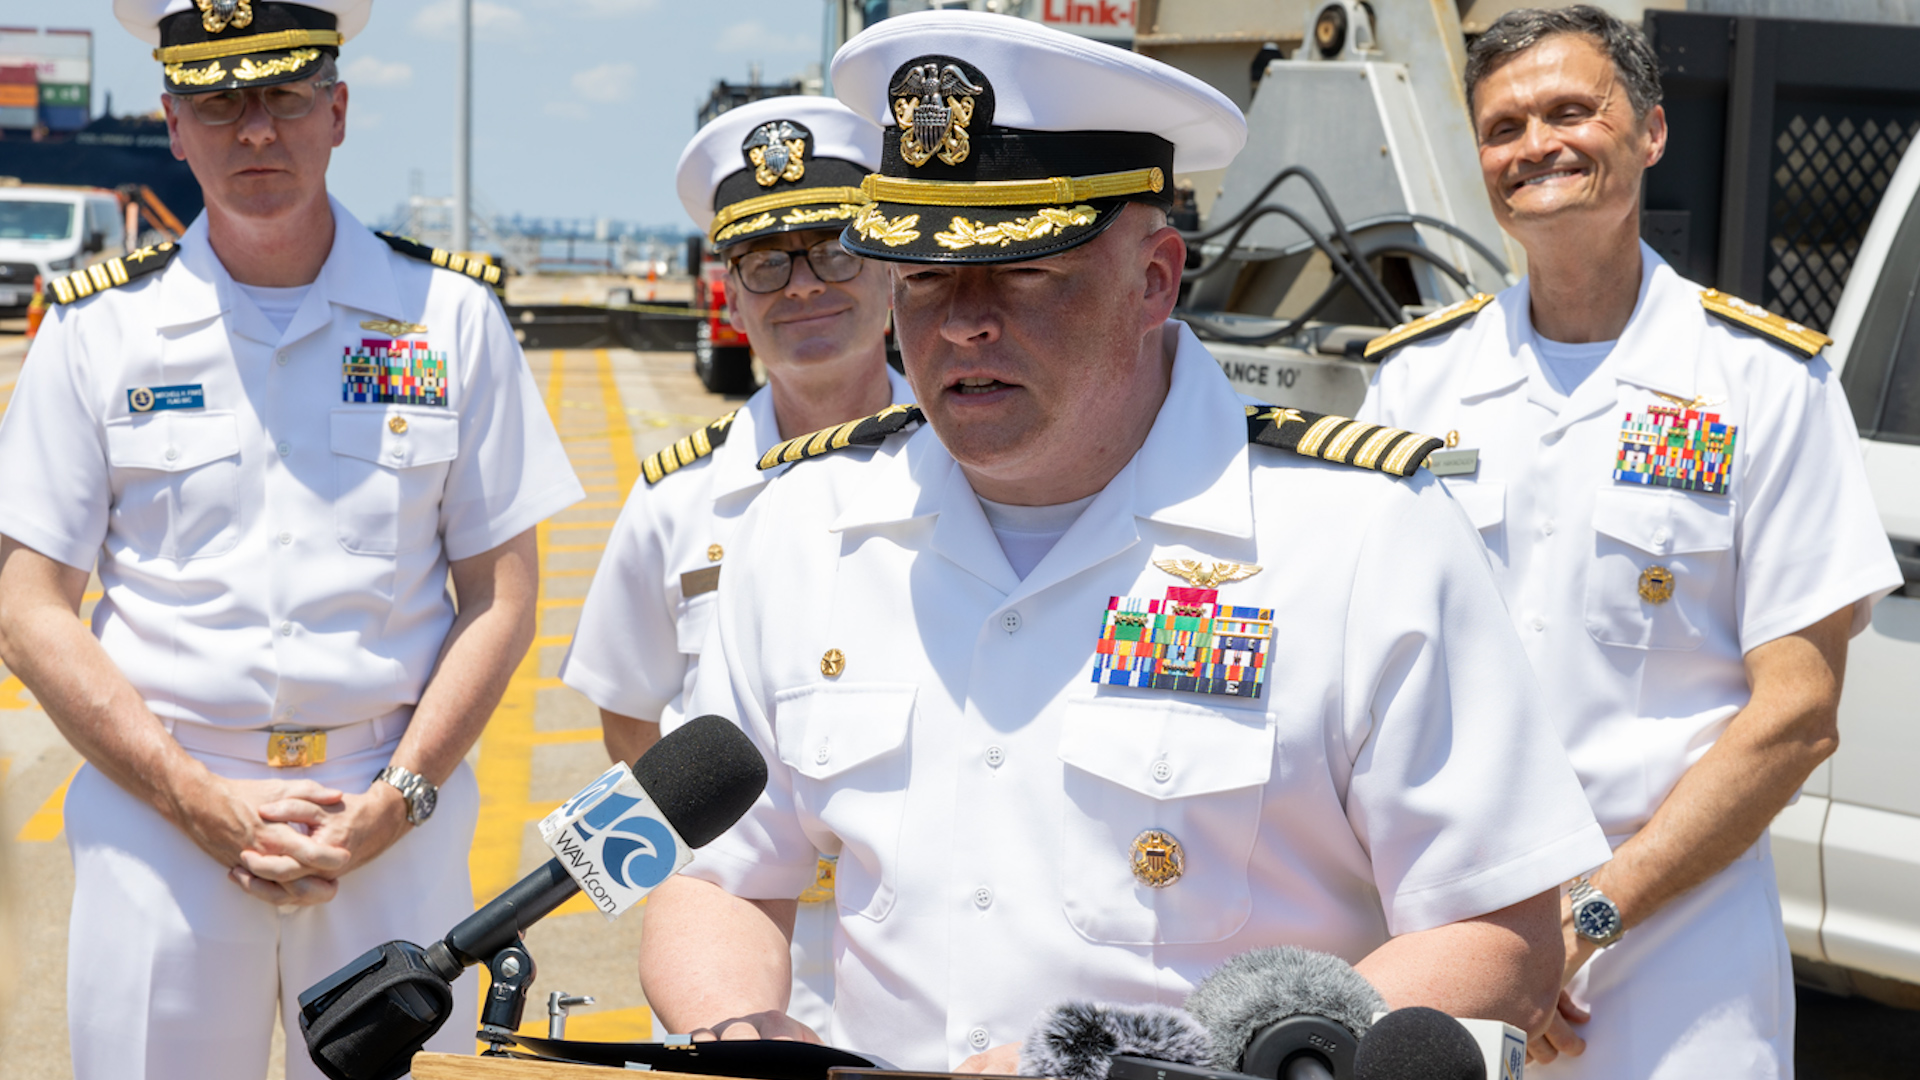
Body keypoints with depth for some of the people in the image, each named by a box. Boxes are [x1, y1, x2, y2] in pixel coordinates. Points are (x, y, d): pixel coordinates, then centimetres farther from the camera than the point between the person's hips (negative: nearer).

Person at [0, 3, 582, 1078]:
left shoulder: (451, 314, 5)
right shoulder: (99, 325, 4)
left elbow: (501, 594, 5)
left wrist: (397, 800, -8)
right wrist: (205, 805, -9)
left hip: (398, 809, 0)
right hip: (157, 804, 0)